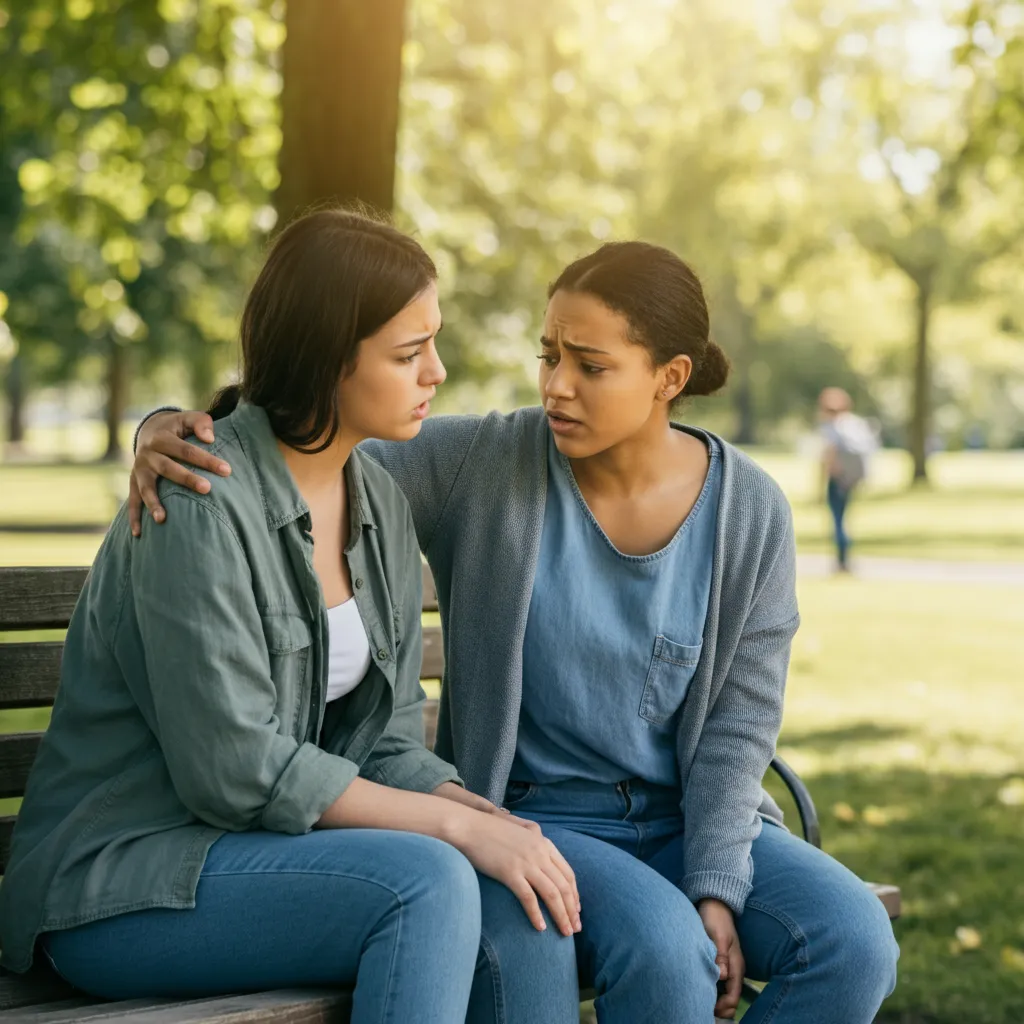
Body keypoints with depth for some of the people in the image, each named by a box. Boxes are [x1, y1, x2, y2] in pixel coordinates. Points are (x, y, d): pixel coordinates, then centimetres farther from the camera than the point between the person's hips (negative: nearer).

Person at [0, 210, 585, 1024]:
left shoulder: (382, 505, 7)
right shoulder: (202, 507, -18)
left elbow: (387, 739, 7)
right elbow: (235, 768, -21)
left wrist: (491, 818, -12)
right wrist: (457, 825, -19)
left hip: (281, 844, 7)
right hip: (124, 881, -6)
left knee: (529, 925, -19)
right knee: (427, 882, -30)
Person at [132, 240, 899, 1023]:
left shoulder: (751, 513, -4)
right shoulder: (483, 465, -9)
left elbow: (738, 723, -4)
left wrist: (715, 891, -13)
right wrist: (167, 432, -29)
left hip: (690, 819, 3)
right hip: (533, 817, -3)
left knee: (855, 940, -22)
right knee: (663, 948, -33)